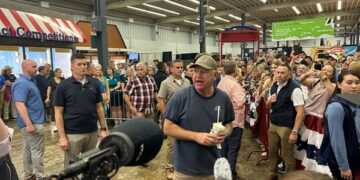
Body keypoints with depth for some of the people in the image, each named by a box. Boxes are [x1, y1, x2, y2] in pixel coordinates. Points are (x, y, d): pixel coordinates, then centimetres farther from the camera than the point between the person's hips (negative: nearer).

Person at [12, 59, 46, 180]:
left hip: (33, 121, 10)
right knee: (37, 150, -3)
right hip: (33, 122, -10)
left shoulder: (30, 81, 13)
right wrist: (29, 124, -29)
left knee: (29, 149, 15)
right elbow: (20, 105, -25)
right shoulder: (22, 83, -18)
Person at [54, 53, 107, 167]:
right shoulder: (63, 86, -6)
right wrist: (62, 136, -10)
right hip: (72, 134, -3)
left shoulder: (94, 84, 3)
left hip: (92, 132, 3)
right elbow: (58, 113, -6)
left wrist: (103, 129, 5)